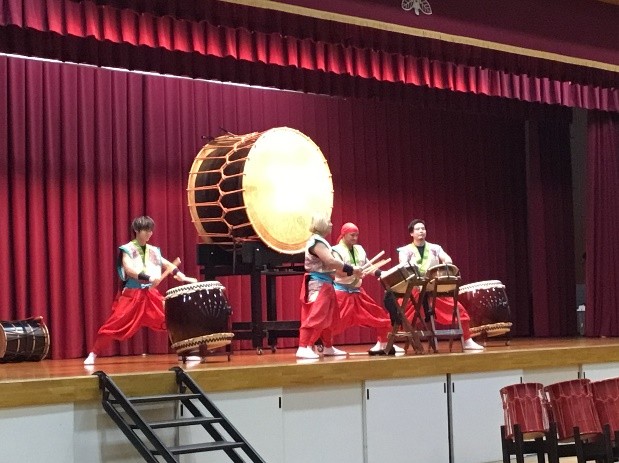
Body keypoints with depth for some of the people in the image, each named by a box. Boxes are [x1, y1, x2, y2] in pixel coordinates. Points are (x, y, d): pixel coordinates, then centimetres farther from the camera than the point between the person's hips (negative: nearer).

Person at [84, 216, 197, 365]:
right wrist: (147, 278, -34)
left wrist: (184, 278, -7)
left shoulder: (153, 251, 12)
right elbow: (129, 269, -20)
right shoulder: (128, 249, -5)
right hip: (131, 295, -5)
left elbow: (168, 265, 10)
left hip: (151, 294, 5)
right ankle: (92, 355, 5)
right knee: (114, 325, -8)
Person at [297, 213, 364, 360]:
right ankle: (303, 348, -17)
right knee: (315, 316, -15)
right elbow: (331, 262, -24)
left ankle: (328, 347, 25)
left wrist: (350, 271, 7)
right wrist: (351, 269, -18)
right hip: (318, 283, -11)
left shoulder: (321, 241, 17)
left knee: (329, 317, 16)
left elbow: (328, 265, 16)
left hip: (324, 283, 11)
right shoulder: (316, 241, -16)